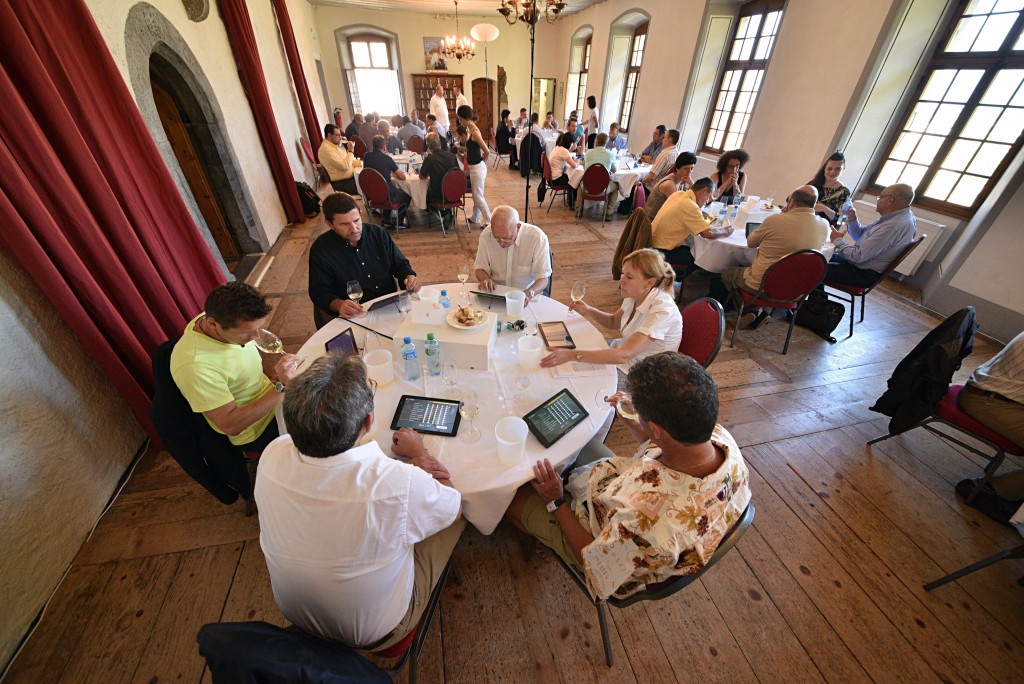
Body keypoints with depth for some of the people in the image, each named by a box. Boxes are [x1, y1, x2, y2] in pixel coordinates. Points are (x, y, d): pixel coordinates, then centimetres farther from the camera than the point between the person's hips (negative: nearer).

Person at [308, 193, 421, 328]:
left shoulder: (378, 233, 4)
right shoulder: (320, 250, -4)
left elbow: (400, 264, 12)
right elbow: (319, 291, -2)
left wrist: (409, 277, -12)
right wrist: (339, 305, -25)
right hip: (355, 315, -2)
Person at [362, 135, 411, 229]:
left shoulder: (366, 157, 0)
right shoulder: (386, 158, -13)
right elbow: (402, 177, -9)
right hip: (386, 195, -5)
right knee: (406, 194, 24)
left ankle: (386, 221, 32)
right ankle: (400, 222, 23)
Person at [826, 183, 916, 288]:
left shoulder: (895, 226, -27)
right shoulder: (897, 216, 6)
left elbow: (858, 256, -27)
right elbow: (860, 235, 15)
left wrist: (838, 240, -11)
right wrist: (852, 218, -2)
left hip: (865, 274, -10)